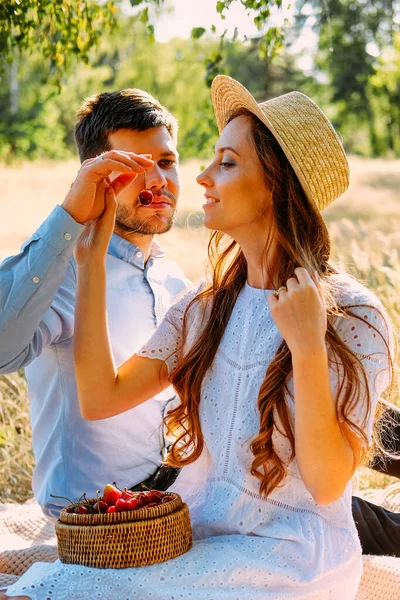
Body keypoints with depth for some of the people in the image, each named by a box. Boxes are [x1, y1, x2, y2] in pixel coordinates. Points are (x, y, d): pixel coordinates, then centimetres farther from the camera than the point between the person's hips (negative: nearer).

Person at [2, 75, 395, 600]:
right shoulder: (203, 310, 7)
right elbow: (100, 398, -3)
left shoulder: (354, 317, -9)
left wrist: (308, 349, -26)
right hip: (197, 543, 5)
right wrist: (91, 259, -1)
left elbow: (326, 482, -14)